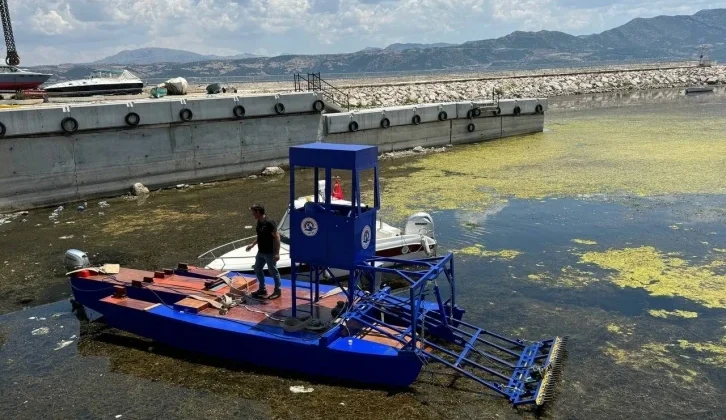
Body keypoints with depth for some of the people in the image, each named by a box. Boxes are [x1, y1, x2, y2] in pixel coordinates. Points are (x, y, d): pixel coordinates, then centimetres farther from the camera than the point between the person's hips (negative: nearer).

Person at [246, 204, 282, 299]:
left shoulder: (269, 222, -23)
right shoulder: (259, 222, 5)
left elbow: (277, 237, -22)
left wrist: (277, 253, -24)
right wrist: (253, 244, 21)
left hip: (270, 253, -9)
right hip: (261, 252, 9)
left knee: (273, 271, 4)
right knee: (257, 269, 18)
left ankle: (277, 291, 18)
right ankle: (262, 289, 32)